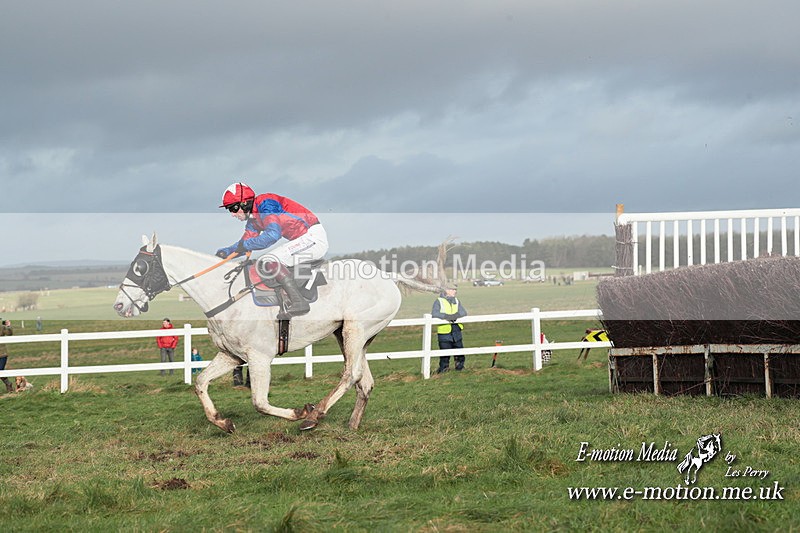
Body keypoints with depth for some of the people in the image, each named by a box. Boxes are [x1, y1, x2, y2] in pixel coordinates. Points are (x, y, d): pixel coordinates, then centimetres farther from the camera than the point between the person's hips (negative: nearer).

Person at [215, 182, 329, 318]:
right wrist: (226, 251, 0)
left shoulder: (265, 205, -16)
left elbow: (273, 234, -29)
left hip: (313, 237, -11)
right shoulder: (253, 218, 14)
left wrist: (246, 245, -20)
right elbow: (245, 242, 18)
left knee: (269, 262, -21)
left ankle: (298, 302, -26)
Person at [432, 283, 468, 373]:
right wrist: (446, 316, -28)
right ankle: (444, 368, 4)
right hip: (444, 332, -5)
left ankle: (460, 367, 20)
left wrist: (456, 315, -18)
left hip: (456, 331, 5)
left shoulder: (456, 301, 14)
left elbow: (464, 312, 3)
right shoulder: (439, 301, -2)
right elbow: (434, 313, -16)